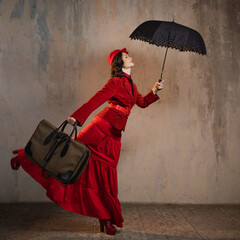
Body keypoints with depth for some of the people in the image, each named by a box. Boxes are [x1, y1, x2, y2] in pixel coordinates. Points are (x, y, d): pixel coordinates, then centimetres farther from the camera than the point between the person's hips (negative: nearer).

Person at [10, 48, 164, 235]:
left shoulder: (131, 84, 19)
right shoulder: (116, 82, -6)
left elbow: (142, 103, 32)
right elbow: (96, 100, -19)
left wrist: (154, 91, 17)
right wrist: (77, 116, -29)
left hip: (114, 135, 6)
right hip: (102, 127, -6)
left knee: (107, 175, 6)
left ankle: (106, 219, 12)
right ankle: (23, 157, 11)